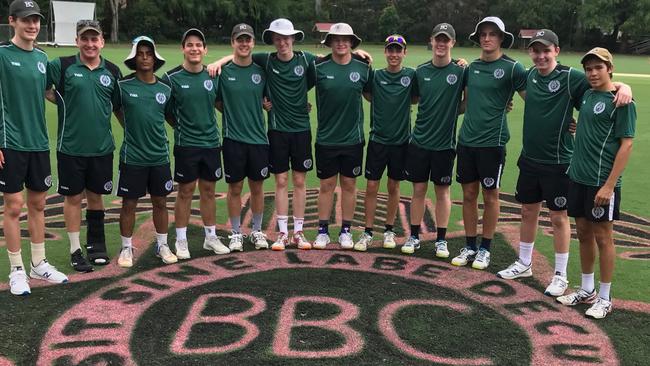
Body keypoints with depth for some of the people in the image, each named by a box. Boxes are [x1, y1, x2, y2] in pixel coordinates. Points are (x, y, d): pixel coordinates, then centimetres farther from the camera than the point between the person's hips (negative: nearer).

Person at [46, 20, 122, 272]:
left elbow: (119, 106, 13)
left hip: (102, 147, 2)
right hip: (71, 147, -2)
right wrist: (61, 100, -6)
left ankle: (95, 244, 28)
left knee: (95, 195, 13)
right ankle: (75, 250, 16)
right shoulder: (62, 66, -4)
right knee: (73, 197, 6)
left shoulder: (112, 71, 5)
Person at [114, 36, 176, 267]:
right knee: (129, 204, 6)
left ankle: (162, 245, 27)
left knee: (160, 202, 12)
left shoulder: (165, 89, 3)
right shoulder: (123, 86, -5)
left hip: (159, 155, 3)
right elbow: (116, 109, 9)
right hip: (132, 156, -2)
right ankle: (126, 248, 21)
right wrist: (131, 129, 5)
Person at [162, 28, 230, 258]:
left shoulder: (213, 76, 4)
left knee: (208, 190, 12)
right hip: (186, 144, -3)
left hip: (211, 142, 4)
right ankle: (181, 240, 16)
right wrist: (181, 126, -3)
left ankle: (211, 237, 23)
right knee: (185, 191, 4)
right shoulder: (172, 78, -7)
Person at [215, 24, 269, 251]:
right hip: (233, 139, -2)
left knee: (257, 187, 10)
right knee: (235, 188, 6)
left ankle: (257, 231, 25)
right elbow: (218, 103, 5)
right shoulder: (223, 72, -2)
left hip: (258, 138, 2)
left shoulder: (261, 71, 5)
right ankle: (236, 233, 20)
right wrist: (234, 115, -1)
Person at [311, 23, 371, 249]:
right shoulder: (319, 68, -3)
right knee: (327, 185, 7)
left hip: (353, 138, 1)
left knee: (349, 185, 9)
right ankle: (323, 231, 19)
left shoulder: (363, 68, 1)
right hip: (326, 138, -1)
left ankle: (345, 231, 21)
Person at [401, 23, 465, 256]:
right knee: (418, 189, 8)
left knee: (442, 190, 8)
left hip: (445, 142, -2)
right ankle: (414, 237, 20)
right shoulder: (421, 71, 4)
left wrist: (451, 113, -6)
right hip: (419, 140, 2)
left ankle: (441, 240, 19)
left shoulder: (460, 71, -4)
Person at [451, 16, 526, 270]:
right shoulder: (471, 67, 10)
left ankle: (485, 249, 18)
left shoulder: (512, 68, -6)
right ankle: (469, 247, 21)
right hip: (467, 139, 5)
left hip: (492, 141, -5)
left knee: (490, 195, 5)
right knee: (469, 194, 10)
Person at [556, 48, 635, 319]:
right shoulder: (587, 95, 10)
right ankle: (587, 290, 29)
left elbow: (626, 144, -15)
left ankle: (605, 299, 16)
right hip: (578, 177, 7)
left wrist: (609, 185, -19)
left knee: (602, 237, 3)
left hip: (602, 182, -7)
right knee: (583, 233, 15)